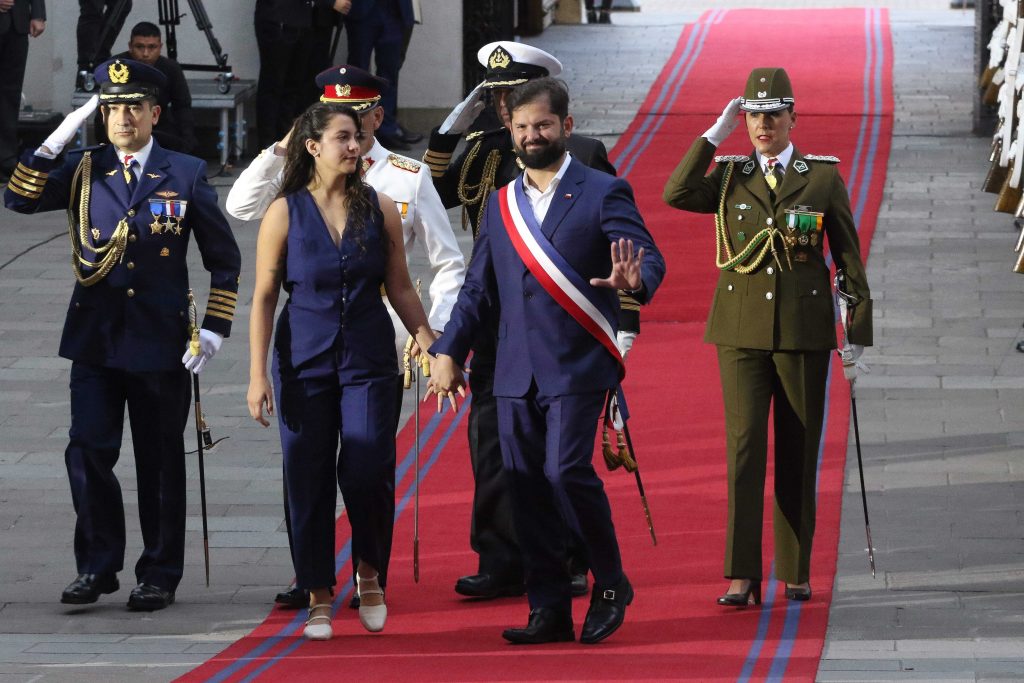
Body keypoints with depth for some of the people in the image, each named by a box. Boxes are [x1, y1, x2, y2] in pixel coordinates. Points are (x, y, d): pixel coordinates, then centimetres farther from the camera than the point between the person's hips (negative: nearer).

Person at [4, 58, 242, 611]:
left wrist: (215, 329, -2)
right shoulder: (82, 171, 6)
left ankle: (159, 575, 15)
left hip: (160, 343, -1)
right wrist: (57, 140, -13)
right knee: (88, 453, -5)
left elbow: (224, 259, 6)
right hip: (95, 338, 1)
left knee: (160, 462, 5)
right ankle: (97, 566, 10)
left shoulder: (186, 175, 2)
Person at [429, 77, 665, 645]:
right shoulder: (501, 204, 16)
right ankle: (549, 609, 9)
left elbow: (648, 258, -9)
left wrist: (633, 281, -32)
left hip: (577, 365, -5)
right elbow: (478, 288, 20)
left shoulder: (603, 193, 0)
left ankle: (610, 584, 1)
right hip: (516, 373, 5)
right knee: (526, 488, 3)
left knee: (566, 471, -18)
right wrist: (447, 352, 12)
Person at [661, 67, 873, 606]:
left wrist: (860, 328, 2)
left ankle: (796, 572, 15)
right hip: (742, 332, 0)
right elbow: (677, 194, -13)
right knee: (745, 445, -9)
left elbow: (848, 254, 6)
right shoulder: (729, 177, 7)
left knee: (797, 453, 5)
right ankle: (742, 577, -14)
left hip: (804, 332, 0)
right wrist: (714, 135, -10)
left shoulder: (824, 176, 4)